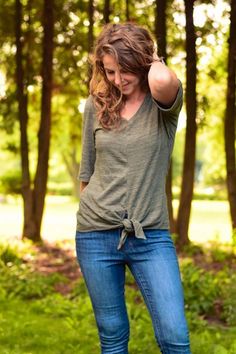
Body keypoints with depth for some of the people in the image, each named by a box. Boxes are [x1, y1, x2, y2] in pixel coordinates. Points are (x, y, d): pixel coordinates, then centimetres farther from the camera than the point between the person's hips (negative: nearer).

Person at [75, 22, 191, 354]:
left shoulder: (164, 102, -4)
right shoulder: (96, 105, 5)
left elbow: (162, 81, -31)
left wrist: (154, 58, -10)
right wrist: (93, 214, 14)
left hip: (151, 236, -2)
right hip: (96, 236, 2)